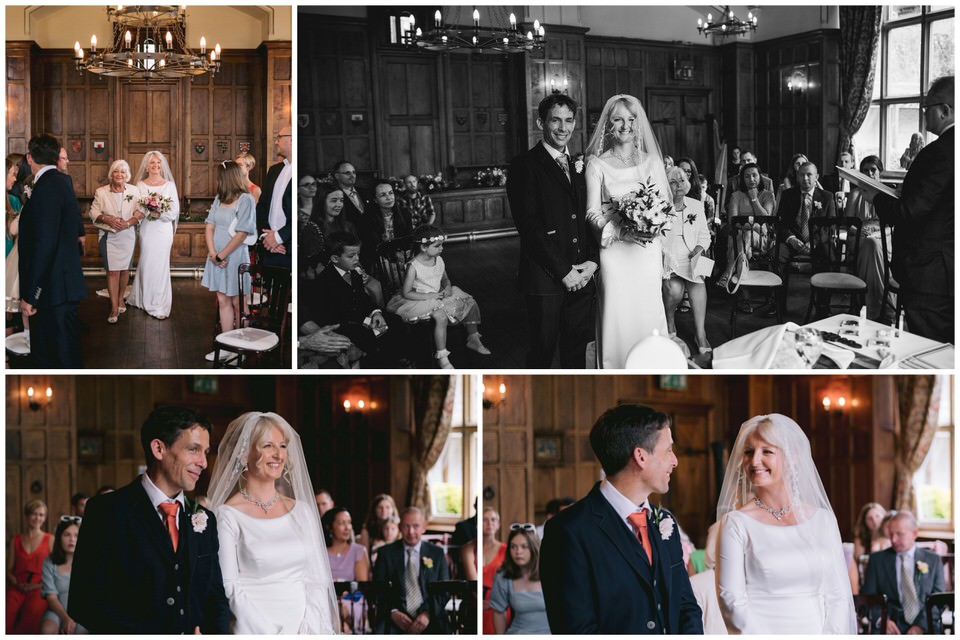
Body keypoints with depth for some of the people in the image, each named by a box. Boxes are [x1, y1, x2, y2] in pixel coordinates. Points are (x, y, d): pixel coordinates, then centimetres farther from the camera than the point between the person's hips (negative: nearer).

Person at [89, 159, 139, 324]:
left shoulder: (134, 191, 1)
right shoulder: (101, 192, -1)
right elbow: (93, 213, -1)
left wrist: (128, 222, -18)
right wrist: (107, 219, -18)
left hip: (128, 235, 2)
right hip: (109, 236, -2)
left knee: (125, 269, 11)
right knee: (112, 271, -7)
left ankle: (120, 299, 33)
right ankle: (114, 308, -3)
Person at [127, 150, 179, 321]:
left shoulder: (169, 185, 4)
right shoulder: (140, 185, 6)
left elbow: (175, 211, -1)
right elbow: (137, 210, 2)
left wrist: (160, 214, -17)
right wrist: (149, 212, -18)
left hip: (163, 230, 0)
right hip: (147, 229, 0)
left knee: (160, 265, 0)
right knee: (147, 264, 1)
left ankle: (160, 306, 7)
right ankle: (146, 300, 13)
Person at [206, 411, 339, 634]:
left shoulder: (302, 510, 8)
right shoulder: (228, 516, -6)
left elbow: (316, 581, 8)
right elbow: (230, 589, -10)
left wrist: (310, 629, -6)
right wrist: (272, 633, -15)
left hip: (305, 630, 4)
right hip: (254, 631, -4)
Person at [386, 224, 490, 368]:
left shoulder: (439, 260, 2)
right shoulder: (413, 267, -19)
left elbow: (445, 279, 19)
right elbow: (406, 293, -18)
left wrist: (448, 287, -6)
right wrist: (428, 296, -24)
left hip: (439, 296, 8)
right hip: (421, 301, -8)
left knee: (470, 303, 2)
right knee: (441, 316, -37)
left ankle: (473, 339, 19)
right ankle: (441, 356, -28)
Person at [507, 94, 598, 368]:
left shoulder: (579, 167, 15)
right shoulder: (525, 166, -5)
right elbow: (528, 224, -12)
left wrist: (593, 260, -3)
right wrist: (563, 271, -14)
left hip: (582, 277, 5)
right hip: (545, 278, -5)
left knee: (578, 348, 8)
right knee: (543, 350, 1)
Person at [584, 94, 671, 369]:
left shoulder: (652, 161, 10)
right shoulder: (597, 164, 3)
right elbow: (593, 212, -2)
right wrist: (621, 231, -18)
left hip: (648, 250, 2)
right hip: (615, 251, -2)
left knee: (649, 313, 2)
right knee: (617, 314, -3)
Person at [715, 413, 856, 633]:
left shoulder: (824, 520, 5)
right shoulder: (736, 523, -4)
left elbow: (838, 596, 4)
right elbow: (731, 599, -9)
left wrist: (830, 634, -9)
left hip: (817, 633, 3)